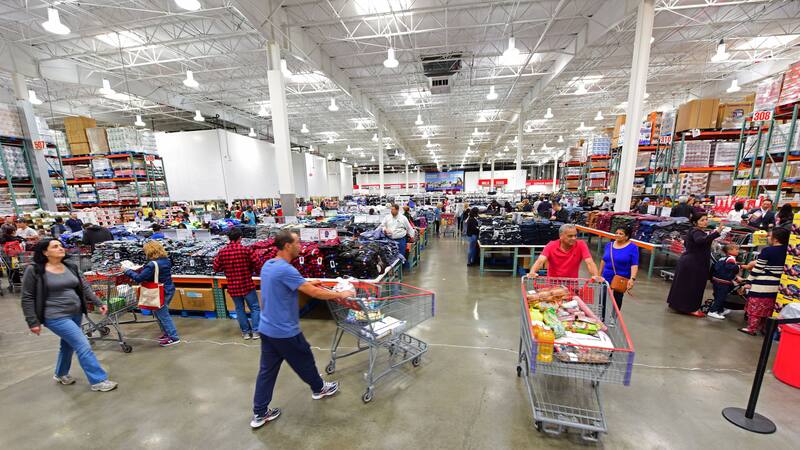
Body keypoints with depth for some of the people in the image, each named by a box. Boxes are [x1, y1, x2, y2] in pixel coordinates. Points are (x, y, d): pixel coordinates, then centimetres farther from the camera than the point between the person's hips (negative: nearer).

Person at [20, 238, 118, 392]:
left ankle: (61, 374, 46)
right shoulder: (34, 270, -10)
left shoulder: (71, 268, 6)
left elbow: (85, 288, 7)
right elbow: (27, 298, -7)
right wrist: (33, 322, -9)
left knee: (68, 344, 22)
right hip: (56, 317, -6)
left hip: (76, 314, 6)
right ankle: (98, 381, 1)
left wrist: (99, 303, -2)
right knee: (84, 346, -8)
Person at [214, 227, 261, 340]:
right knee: (255, 308, 11)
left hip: (232, 286, 3)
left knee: (240, 309, 17)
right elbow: (256, 265, -13)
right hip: (247, 284, -3)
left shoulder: (222, 252, -5)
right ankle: (255, 331, 13)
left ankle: (245, 331, 25)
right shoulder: (246, 249, -15)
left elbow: (216, 268, 2)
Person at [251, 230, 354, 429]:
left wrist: (307, 284, 13)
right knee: (304, 362, 16)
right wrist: (341, 295, -17)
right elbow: (314, 293, -28)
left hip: (266, 329, 8)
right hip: (285, 332, -8)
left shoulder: (268, 265, 2)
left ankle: (259, 413, 31)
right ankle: (319, 388, 40)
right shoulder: (285, 269, -28)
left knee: (266, 370, 18)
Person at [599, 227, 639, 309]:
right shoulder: (609, 245, 4)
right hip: (606, 277, 4)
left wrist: (632, 279, -24)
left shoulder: (632, 247, -9)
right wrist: (599, 274, 15)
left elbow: (634, 265, -14)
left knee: (617, 299, 11)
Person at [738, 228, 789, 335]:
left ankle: (751, 328, 7)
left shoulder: (767, 250, -15)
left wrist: (749, 282, -6)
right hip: (774, 286, 6)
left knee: (755, 306, 2)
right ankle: (763, 328, 23)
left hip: (761, 285, -6)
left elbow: (757, 269, -13)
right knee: (768, 308, 15)